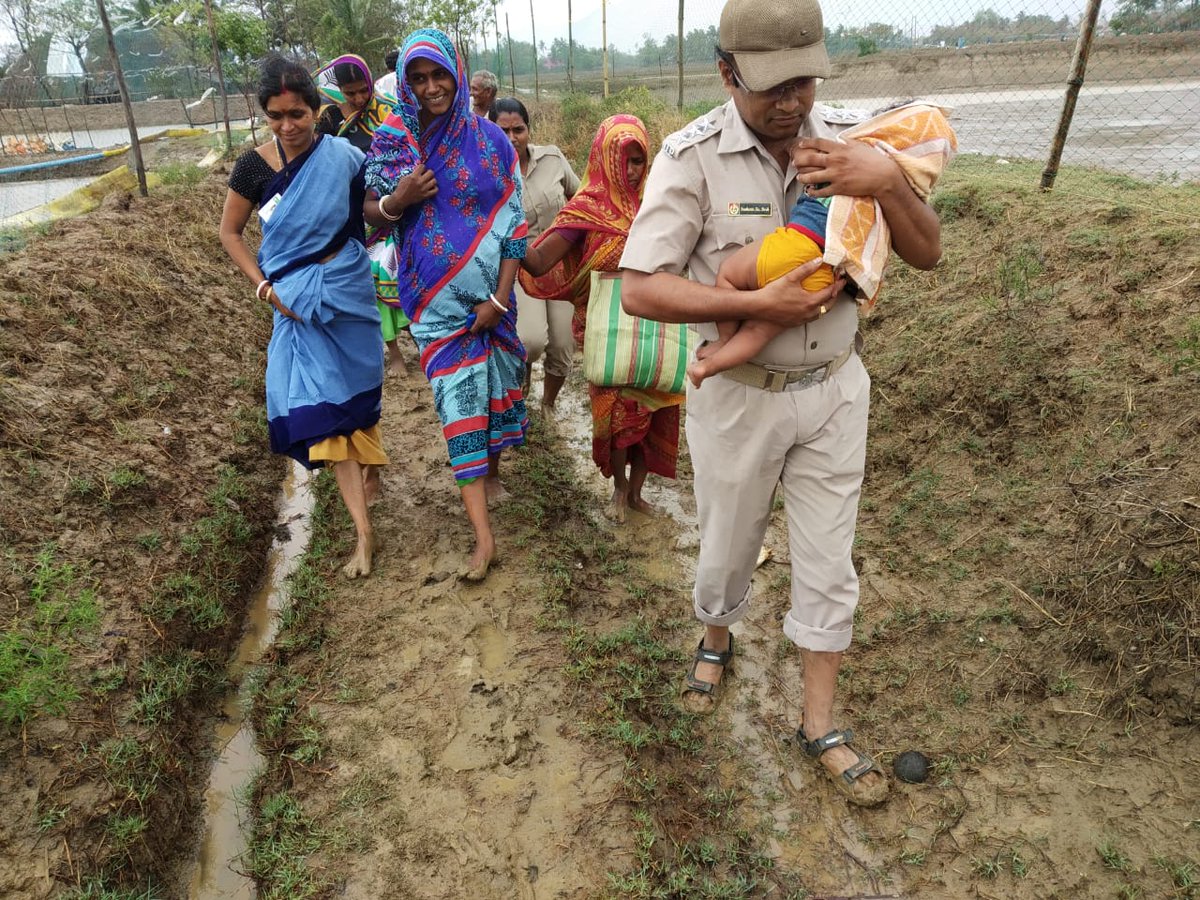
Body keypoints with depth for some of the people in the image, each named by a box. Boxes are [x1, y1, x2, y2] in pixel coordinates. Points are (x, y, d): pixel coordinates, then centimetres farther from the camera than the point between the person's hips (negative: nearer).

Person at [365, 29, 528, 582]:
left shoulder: (490, 139, -2)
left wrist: (499, 297, -11)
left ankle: (491, 471, 40)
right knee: (458, 399, -4)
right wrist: (397, 200, -17)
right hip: (434, 298, 0)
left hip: (489, 294, 1)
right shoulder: (393, 141, 1)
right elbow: (368, 211, 6)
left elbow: (513, 222, -4)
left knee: (493, 385, 11)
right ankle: (484, 534, -2)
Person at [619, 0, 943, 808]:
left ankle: (821, 724, 29)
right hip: (739, 396, -3)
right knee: (729, 549, 17)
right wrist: (759, 304, -26)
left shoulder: (845, 144, -3)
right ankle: (716, 642, 50)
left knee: (828, 564, 10)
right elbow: (640, 290, -20)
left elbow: (927, 253, -2)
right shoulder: (694, 157, -15)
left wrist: (888, 181, -21)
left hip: (834, 390, 3)